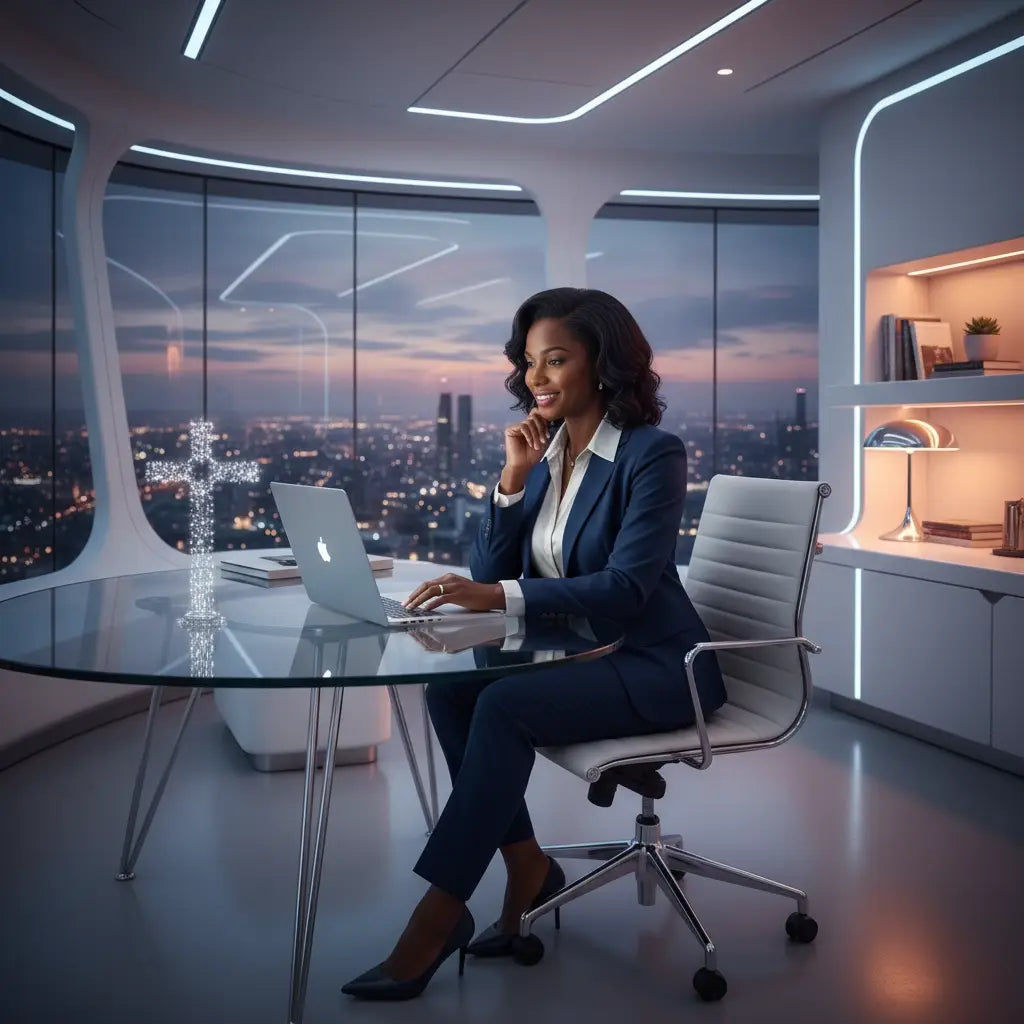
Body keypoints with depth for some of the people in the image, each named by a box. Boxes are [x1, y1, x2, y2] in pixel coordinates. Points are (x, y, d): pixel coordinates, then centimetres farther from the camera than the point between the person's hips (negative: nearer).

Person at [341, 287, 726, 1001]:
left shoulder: (654, 453, -13)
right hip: (574, 657, 7)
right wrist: (514, 478, -9)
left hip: (653, 667, -7)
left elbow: (627, 586, -23)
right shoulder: (543, 451, 7)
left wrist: (499, 594, -33)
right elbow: (489, 572, 4)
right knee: (450, 685, -17)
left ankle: (438, 919, -19)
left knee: (504, 706, -28)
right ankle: (528, 868, -2)